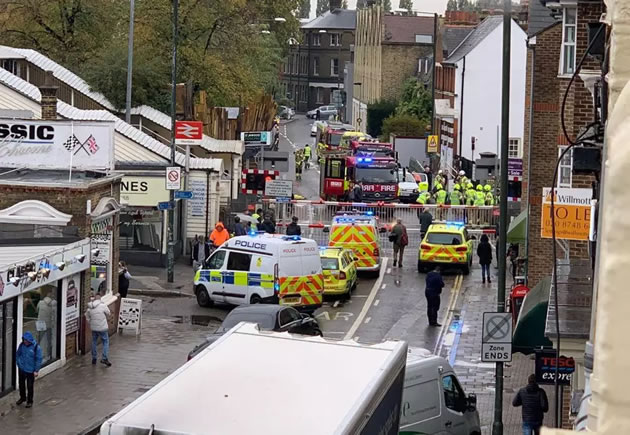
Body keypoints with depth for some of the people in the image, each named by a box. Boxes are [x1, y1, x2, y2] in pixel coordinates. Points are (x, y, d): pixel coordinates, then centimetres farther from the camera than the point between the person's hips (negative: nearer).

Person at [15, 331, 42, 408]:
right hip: (21, 369, 4)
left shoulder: (36, 347, -18)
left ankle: (30, 401, 22)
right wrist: (18, 362, 1)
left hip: (30, 370, -4)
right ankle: (22, 398, 40)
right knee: (21, 384, 19)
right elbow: (17, 354, 10)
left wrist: (36, 371, -12)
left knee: (30, 386, 5)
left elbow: (38, 359, -12)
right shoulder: (22, 345, -6)